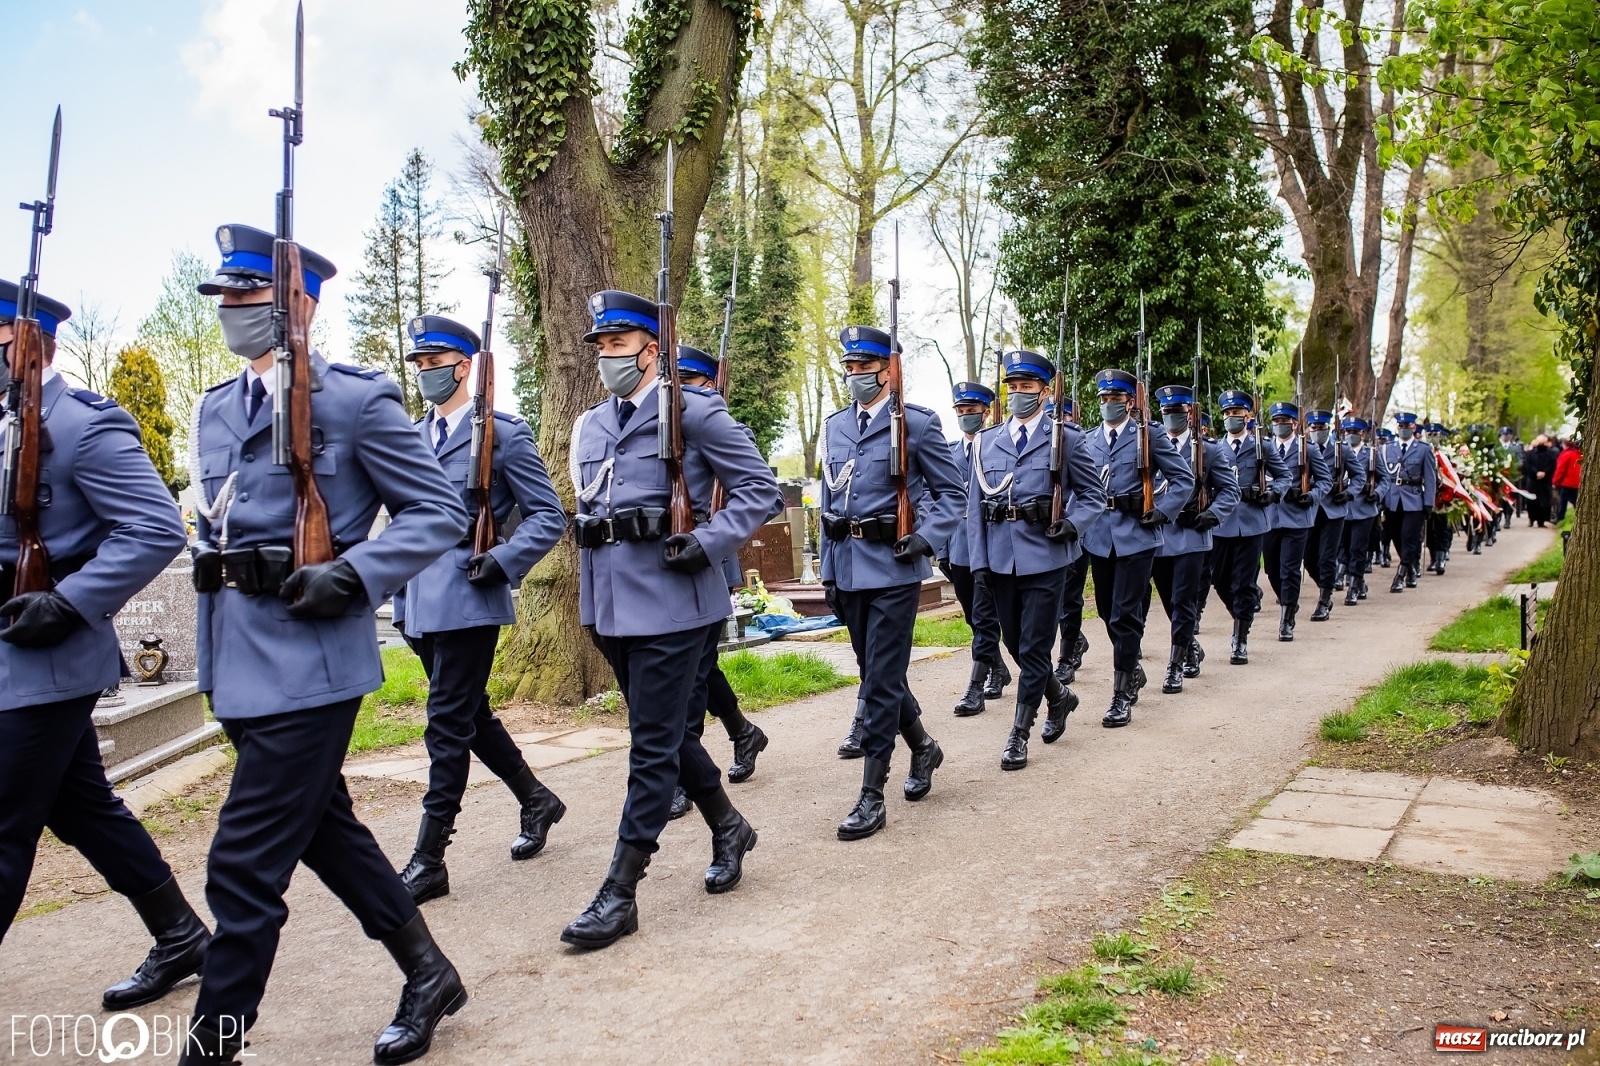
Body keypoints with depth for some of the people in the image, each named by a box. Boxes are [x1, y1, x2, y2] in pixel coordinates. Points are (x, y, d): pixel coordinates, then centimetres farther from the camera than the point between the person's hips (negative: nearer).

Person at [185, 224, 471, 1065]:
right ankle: (428, 975, 36)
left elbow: (440, 512, -8)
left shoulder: (356, 399, -8)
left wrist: (351, 577, -20)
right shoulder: (215, 410, 13)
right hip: (236, 657, 9)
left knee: (244, 867, -4)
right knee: (321, 828, 18)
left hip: (306, 657, -8)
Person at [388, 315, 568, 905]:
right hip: (419, 603, 7)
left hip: (469, 601, -7)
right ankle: (536, 799, 34)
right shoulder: (412, 435, 15)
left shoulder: (503, 433, -5)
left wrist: (502, 562, -17)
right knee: (469, 715, 16)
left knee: (448, 726, -4)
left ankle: (428, 860, 4)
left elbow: (548, 516, -5)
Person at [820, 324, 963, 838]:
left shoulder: (918, 423, -4)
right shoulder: (835, 425, 12)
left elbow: (951, 492, 1)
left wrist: (926, 537, -15)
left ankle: (871, 796, 3)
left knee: (881, 679, -5)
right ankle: (922, 747, 39)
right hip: (848, 565, 6)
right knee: (876, 671, 16)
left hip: (893, 565, -6)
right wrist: (829, 569, 13)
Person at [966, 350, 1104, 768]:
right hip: (1001, 557, 4)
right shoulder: (986, 442, 10)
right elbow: (975, 504, 9)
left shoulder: (1066, 438, 0)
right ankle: (1059, 696, 39)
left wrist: (1071, 524, -15)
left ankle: (1019, 733, 8)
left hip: (1045, 556, -4)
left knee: (1034, 647, -2)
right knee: (1016, 643, 14)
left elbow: (1094, 495, 4)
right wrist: (979, 558, 2)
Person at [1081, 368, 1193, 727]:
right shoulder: (1088, 441, 10)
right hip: (1099, 536, 5)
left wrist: (1160, 512, -9)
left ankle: (1122, 695, 1)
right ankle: (1131, 669, 38)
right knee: (1108, 612, 14)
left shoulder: (1149, 436, -1)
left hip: (1135, 535, -5)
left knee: (1125, 614, -6)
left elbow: (1184, 479, 0)